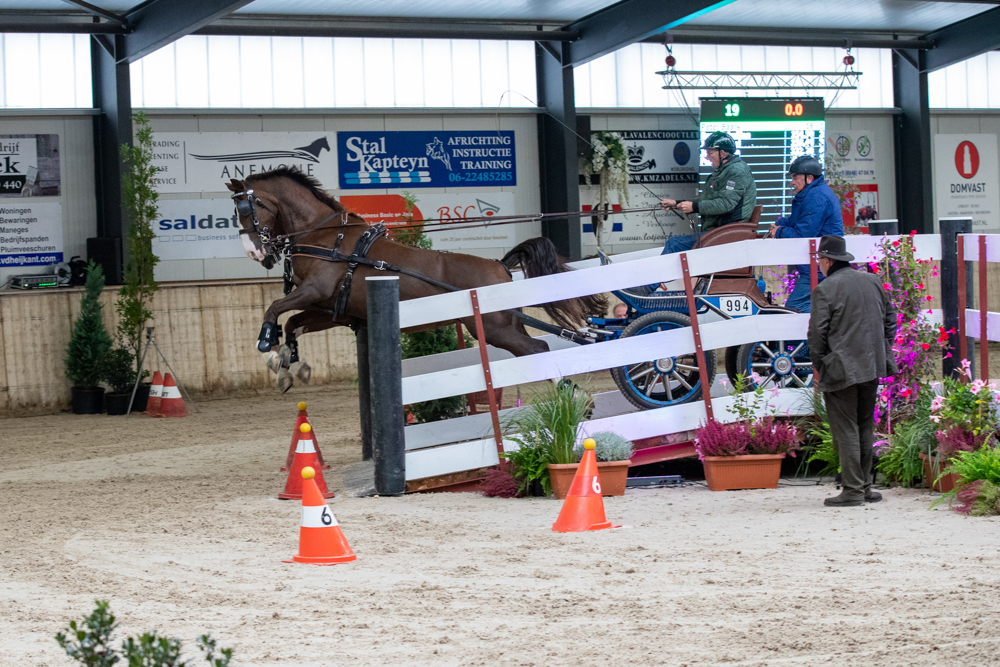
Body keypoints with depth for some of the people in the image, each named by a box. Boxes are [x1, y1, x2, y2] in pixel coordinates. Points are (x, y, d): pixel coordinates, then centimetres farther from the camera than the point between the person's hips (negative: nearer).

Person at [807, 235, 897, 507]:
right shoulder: (873, 282, 9)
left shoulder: (825, 290, -12)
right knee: (865, 427, 15)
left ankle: (852, 490, -4)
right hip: (872, 367, 6)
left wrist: (817, 365, 2)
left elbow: (817, 332, -11)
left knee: (846, 430, -3)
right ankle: (864, 486, 18)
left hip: (841, 370, -6)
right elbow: (889, 319, 16)